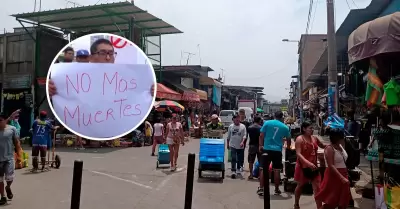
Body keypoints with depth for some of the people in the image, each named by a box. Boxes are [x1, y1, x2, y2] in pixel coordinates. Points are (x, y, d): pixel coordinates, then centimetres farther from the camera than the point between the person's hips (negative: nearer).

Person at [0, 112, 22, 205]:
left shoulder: (12, 129, -4)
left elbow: (16, 143, 1)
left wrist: (18, 155, -1)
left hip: (9, 158, -2)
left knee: (9, 177, -9)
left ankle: (8, 188, 25)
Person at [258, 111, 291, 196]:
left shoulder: (267, 123, 0)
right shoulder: (285, 127, 5)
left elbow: (261, 136, -3)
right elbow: (288, 140, 18)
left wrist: (261, 145, 8)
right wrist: (288, 147, 36)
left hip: (266, 149, 0)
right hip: (277, 150, 1)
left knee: (263, 169, 7)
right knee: (277, 170, 10)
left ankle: (261, 189, 7)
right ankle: (277, 189, 18)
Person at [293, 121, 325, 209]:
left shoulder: (315, 138, 5)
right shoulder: (299, 139, -14)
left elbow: (323, 146, 22)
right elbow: (298, 154, -22)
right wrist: (308, 163, -34)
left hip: (313, 166, 5)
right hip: (303, 166, -5)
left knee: (317, 187, 0)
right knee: (300, 186, 14)